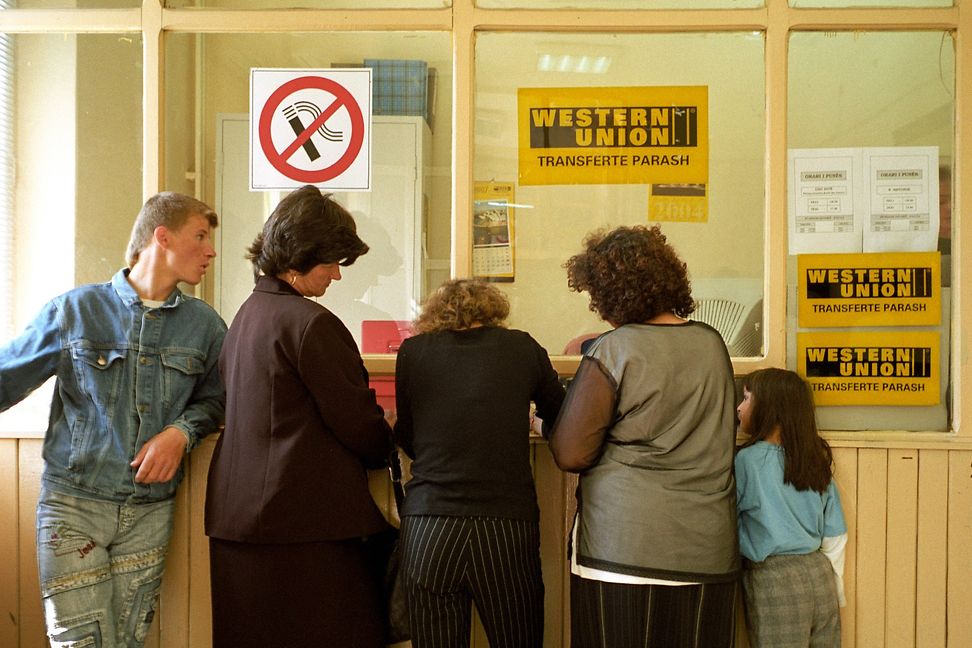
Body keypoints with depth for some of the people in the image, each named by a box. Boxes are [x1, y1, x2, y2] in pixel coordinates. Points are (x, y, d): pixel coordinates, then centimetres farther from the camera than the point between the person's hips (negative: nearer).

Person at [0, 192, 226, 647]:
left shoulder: (204, 325, 3)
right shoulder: (74, 310, -2)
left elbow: (212, 400, 12)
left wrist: (181, 432, -8)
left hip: (150, 512, 3)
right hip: (73, 503, -2)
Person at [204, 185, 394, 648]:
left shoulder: (247, 313, 11)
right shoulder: (310, 323, -17)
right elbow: (356, 420, -14)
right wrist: (388, 451, 9)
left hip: (236, 514, 9)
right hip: (305, 522, -9)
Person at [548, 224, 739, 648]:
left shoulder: (611, 351, -12)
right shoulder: (712, 343, 4)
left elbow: (570, 455, -11)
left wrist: (550, 421, 9)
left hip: (624, 546, -5)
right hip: (706, 549, 5)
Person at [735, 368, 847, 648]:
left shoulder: (748, 459, -12)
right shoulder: (816, 459, 5)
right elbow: (836, 536, 9)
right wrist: (834, 593, 17)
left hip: (774, 582, -6)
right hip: (819, 575, 6)